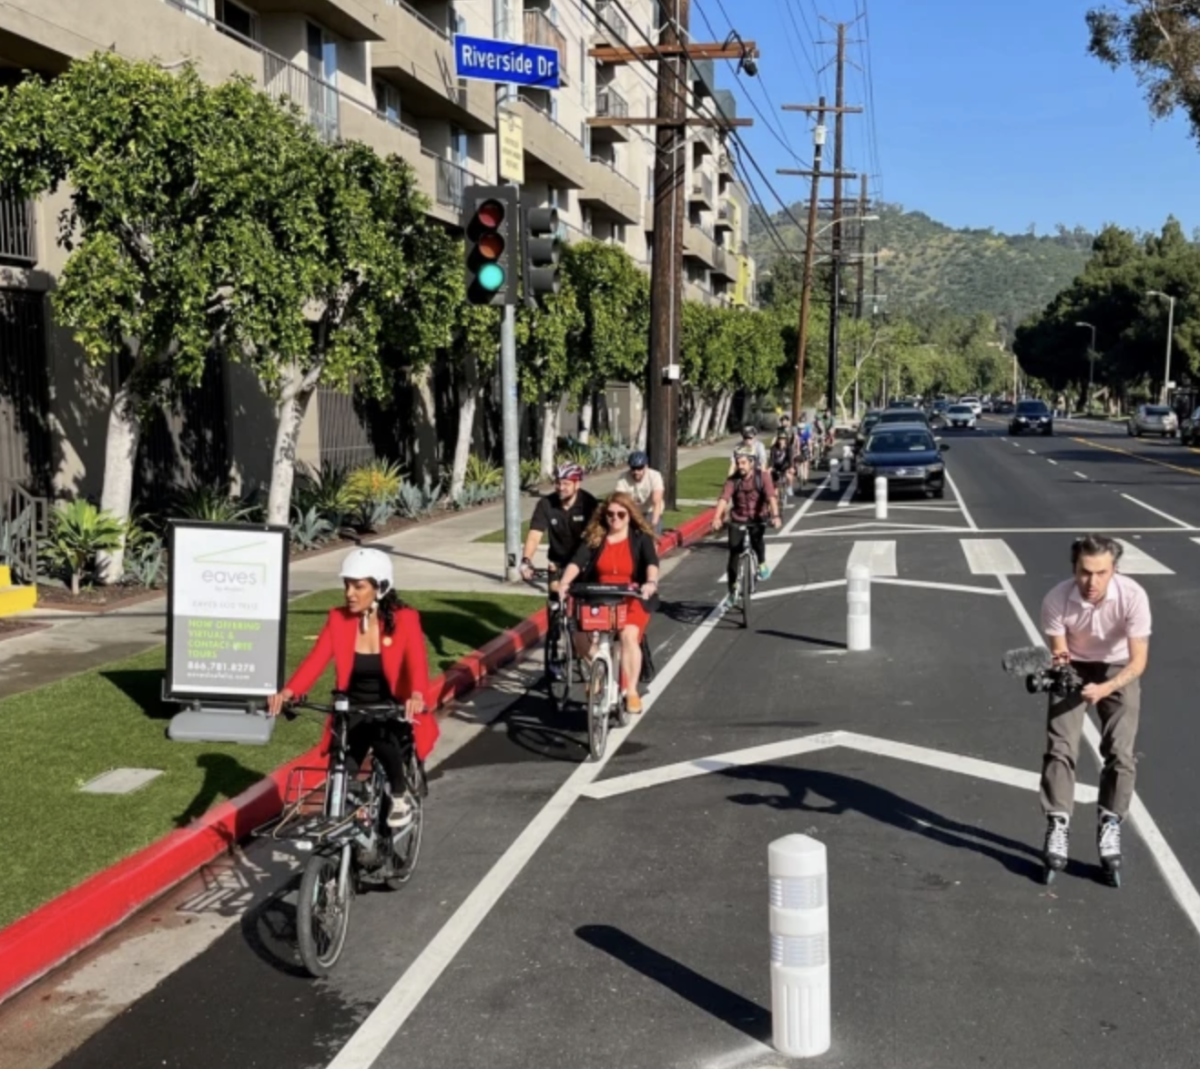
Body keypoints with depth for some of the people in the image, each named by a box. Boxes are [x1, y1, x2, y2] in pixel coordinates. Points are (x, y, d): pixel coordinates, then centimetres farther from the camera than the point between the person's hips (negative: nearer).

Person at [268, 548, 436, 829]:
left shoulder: (404, 620, -13)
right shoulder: (339, 618, -4)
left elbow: (417, 663, -27)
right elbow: (315, 660, -15)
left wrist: (417, 696, -50)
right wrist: (287, 692, -34)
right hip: (353, 710, 3)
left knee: (382, 738, -35)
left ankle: (399, 796, -7)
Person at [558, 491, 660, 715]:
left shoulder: (641, 538, -1)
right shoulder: (594, 538, 4)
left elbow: (652, 563, -19)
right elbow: (577, 562, -11)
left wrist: (651, 583, -41)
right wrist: (565, 582, -30)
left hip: (632, 599, -2)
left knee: (629, 635, -32)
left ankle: (631, 691, -20)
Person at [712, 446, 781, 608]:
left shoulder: (763, 476, -13)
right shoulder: (733, 480, -10)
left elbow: (771, 496, -26)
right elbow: (724, 499, -23)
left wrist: (775, 515, -43)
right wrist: (717, 518, -40)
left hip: (758, 517, -2)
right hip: (738, 519, 2)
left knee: (756, 536, -34)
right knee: (734, 554, -2)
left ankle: (762, 563, -5)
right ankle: (732, 590, 15)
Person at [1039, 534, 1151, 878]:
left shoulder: (1133, 596, -31)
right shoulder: (1056, 599, -28)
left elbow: (1138, 661, -26)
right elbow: (1058, 651, -16)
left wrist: (1104, 689, -41)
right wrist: (1059, 664, -40)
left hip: (1118, 670, 0)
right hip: (1073, 669, 0)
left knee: (1120, 752, -9)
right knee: (1060, 747, -10)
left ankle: (1110, 826, 7)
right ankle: (1058, 825, 0)